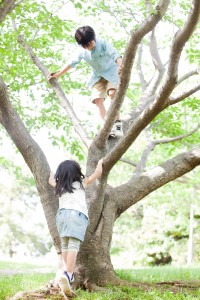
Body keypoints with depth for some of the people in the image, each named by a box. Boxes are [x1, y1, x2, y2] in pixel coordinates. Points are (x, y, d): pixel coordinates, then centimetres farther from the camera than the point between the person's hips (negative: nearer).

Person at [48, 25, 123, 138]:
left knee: (112, 93, -29)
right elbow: (71, 63, 5)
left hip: (111, 72, -5)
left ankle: (118, 125, -30)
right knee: (98, 100, -12)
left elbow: (116, 55, -37)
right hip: (98, 76, 5)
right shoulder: (83, 52, -8)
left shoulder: (104, 45, -23)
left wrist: (120, 66, -60)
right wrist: (57, 75, 11)